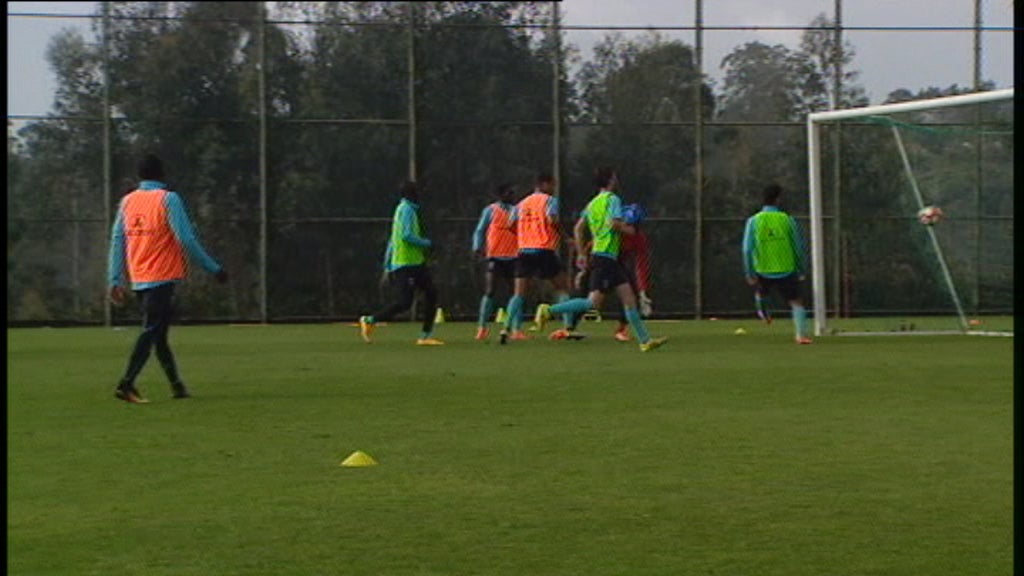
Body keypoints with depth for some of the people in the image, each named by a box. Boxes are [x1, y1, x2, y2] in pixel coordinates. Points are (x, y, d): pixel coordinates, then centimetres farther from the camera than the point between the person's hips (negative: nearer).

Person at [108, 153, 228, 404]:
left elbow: (117, 241, 7)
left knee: (158, 333, 14)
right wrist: (214, 269, -5)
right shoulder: (168, 199, -6)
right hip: (162, 277, -6)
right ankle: (127, 384, -21)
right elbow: (186, 240, -11)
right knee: (151, 331, -10)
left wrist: (115, 280, 9)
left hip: (139, 279, 6)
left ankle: (176, 385, 19)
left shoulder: (127, 202, 10)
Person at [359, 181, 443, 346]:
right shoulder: (407, 209, -11)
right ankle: (369, 321, 3)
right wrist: (427, 244, -10)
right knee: (404, 302, -11)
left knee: (431, 293, 3)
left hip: (416, 263, 10)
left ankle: (426, 335, 5)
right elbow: (407, 235, -23)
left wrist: (387, 266, 21)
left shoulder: (402, 209, 18)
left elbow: (392, 241, 20)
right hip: (405, 264, -10)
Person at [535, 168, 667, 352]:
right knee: (594, 302, -14)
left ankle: (645, 340, 5)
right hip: (605, 256, -10)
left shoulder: (592, 203, 17)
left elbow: (578, 228, 15)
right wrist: (629, 229, -2)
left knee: (629, 297, 6)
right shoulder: (612, 199, -6)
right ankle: (549, 311, -12)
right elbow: (613, 222, -21)